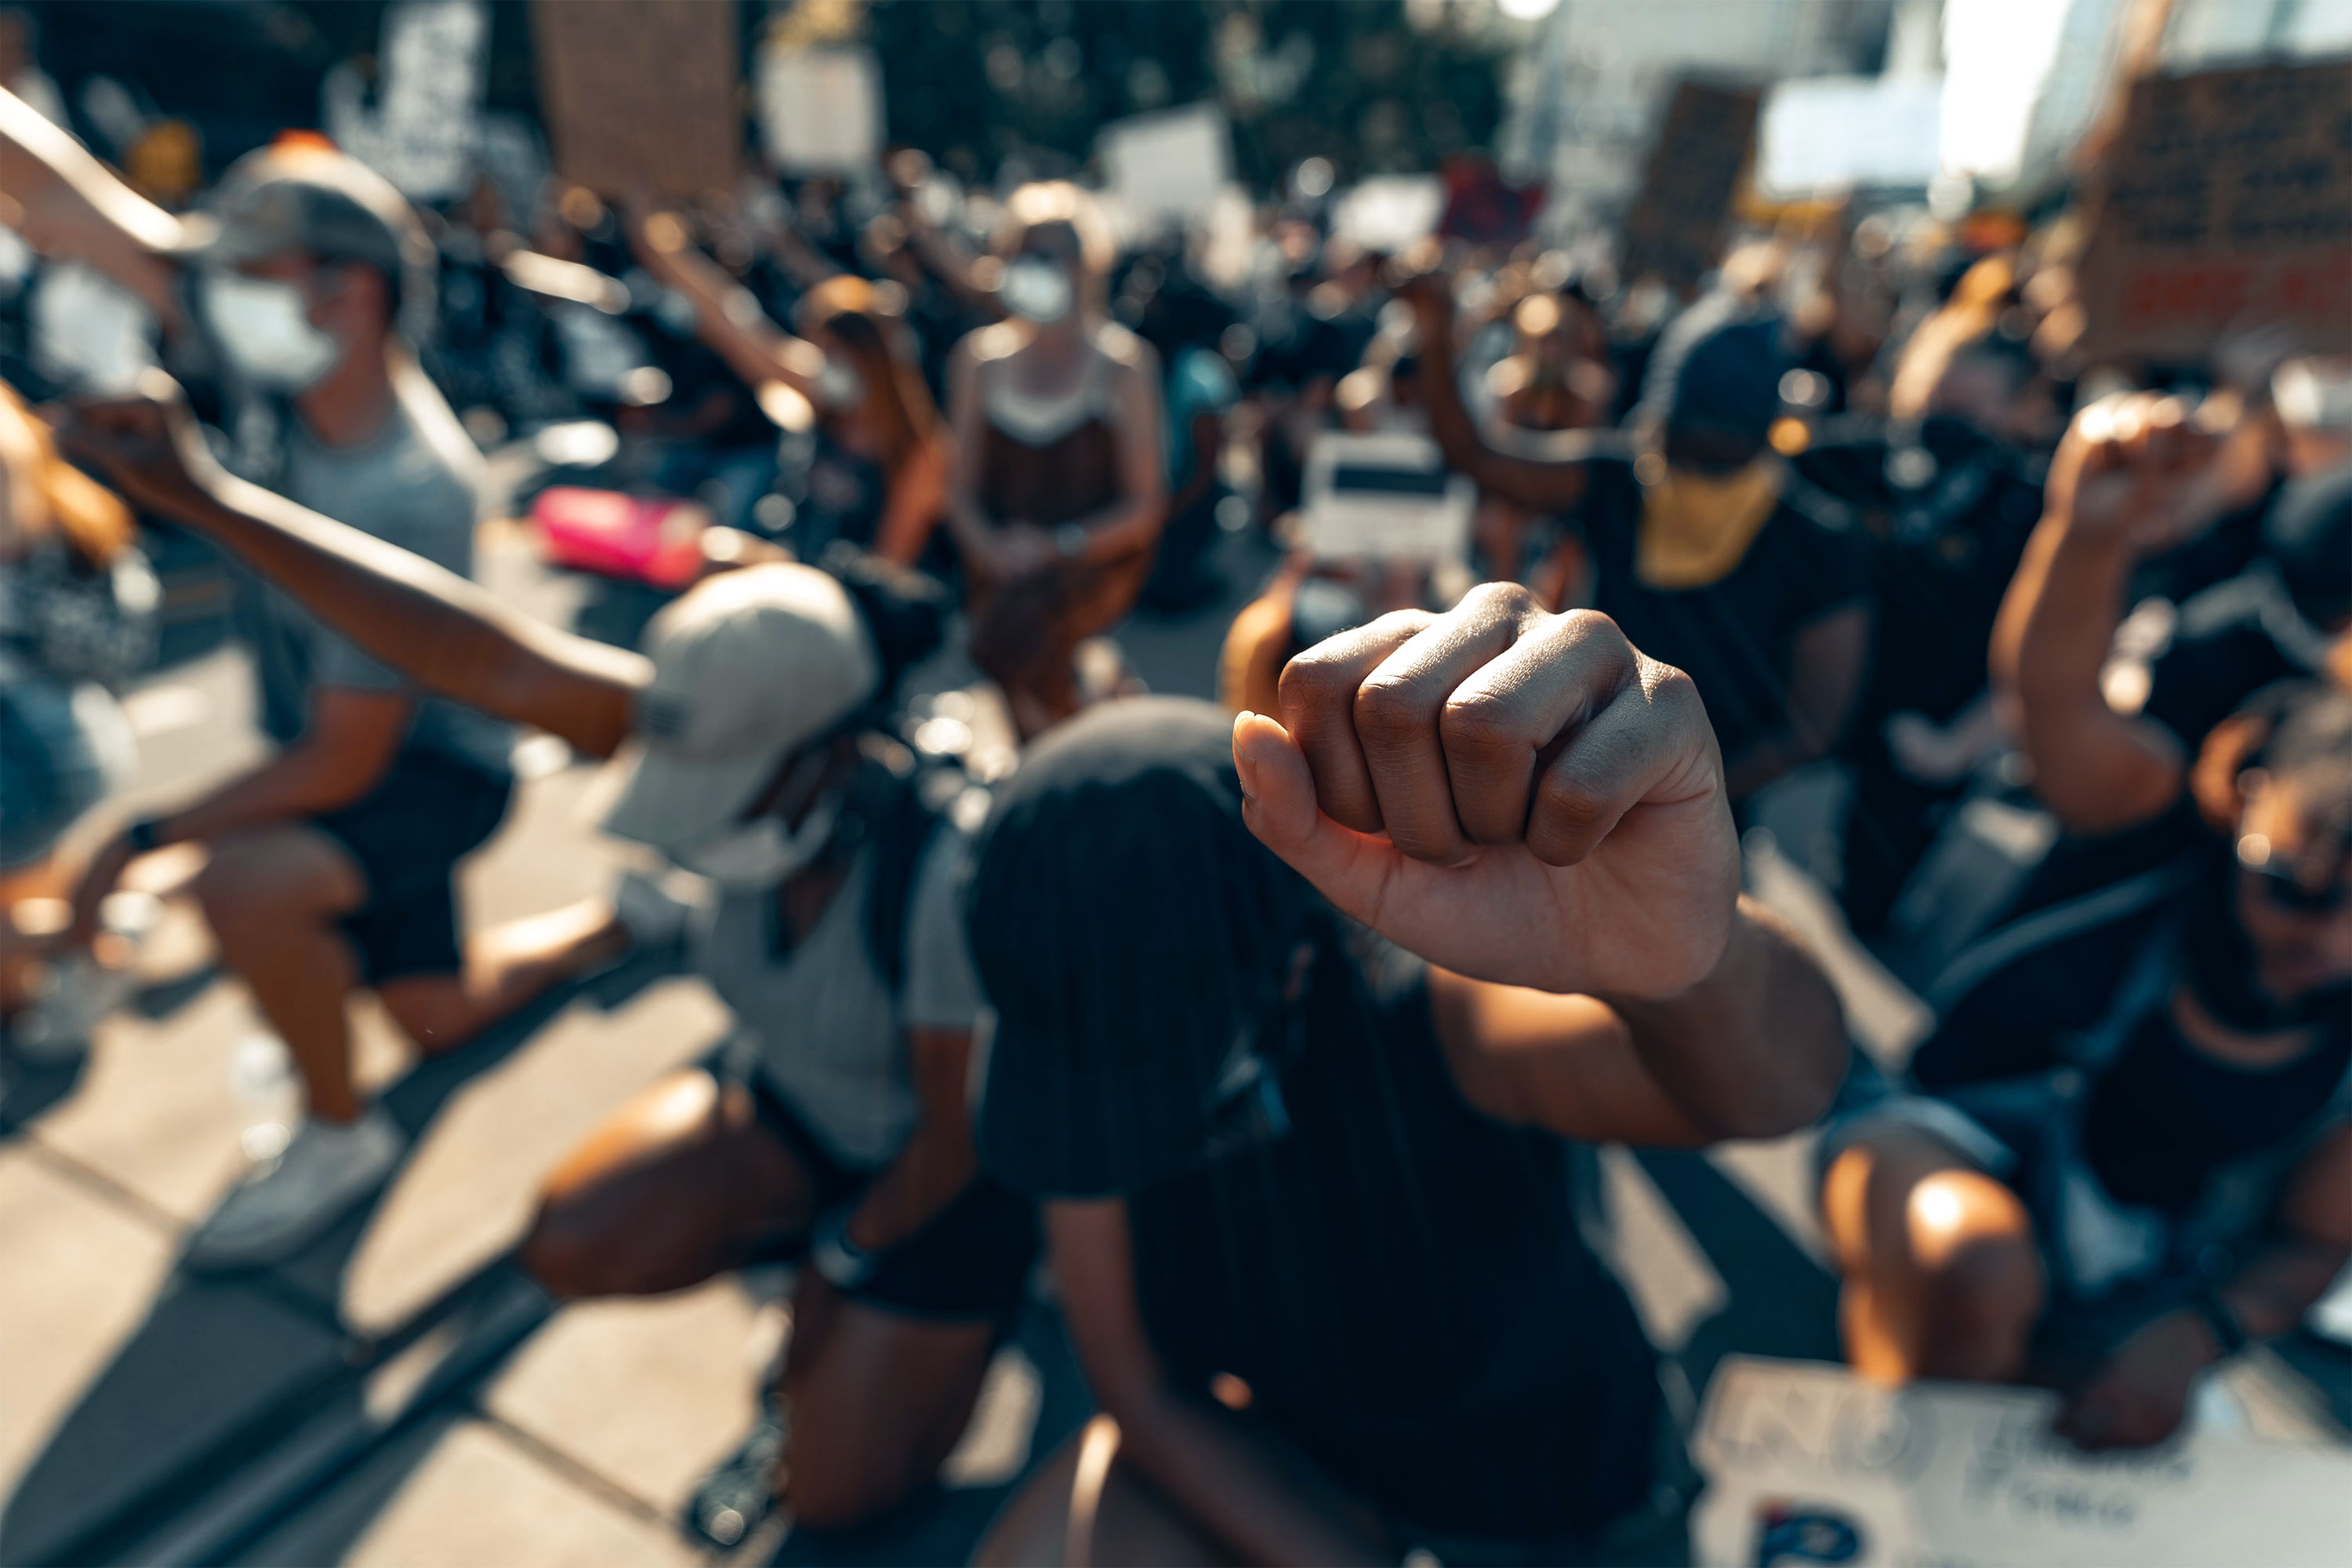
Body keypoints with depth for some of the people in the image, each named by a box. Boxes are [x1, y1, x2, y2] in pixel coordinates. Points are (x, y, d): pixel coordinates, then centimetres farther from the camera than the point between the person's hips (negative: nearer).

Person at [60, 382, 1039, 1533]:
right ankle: (803, 1240, 15)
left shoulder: (944, 875, -39)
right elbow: (486, 660, -27)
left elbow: (958, 1132, -25)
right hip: (784, 1099, 5)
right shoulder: (742, 742, -24)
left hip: (937, 1168, -5)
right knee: (575, 1245, -8)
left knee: (836, 1486, 1)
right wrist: (210, 499, -30)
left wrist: (843, 1268, -9)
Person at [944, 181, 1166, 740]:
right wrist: (991, 549, -11)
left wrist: (1059, 548, -16)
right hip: (1003, 562, 4)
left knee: (1026, 616, -32)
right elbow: (962, 490, 11)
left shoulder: (1123, 362, 1)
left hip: (1098, 561, -4)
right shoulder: (979, 358, 11)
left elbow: (1146, 504, -3)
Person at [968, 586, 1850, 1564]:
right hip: (1280, 1450, 0)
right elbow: (1148, 1390, -14)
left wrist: (1679, 952, -75)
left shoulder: (1430, 999, -34)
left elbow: (1777, 1077, -53)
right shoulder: (1091, 1025, -22)